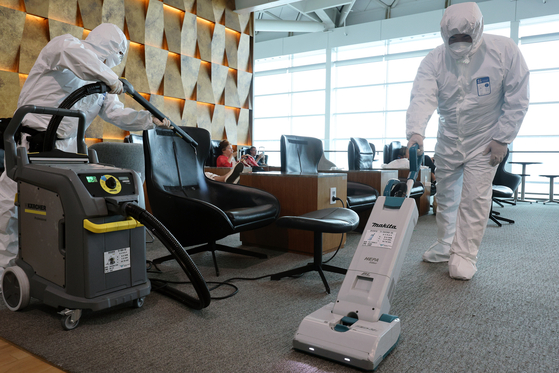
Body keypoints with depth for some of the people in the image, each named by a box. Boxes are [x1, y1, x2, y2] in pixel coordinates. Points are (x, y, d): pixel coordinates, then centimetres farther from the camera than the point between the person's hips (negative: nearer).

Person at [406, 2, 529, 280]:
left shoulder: (504, 51, -16)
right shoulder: (433, 60, -12)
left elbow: (517, 99, -11)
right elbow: (422, 97, -27)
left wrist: (502, 138, -14)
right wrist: (415, 132, -44)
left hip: (484, 140, -3)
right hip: (448, 139, 3)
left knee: (474, 198, -5)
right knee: (445, 195, 12)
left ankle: (465, 255, 7)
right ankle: (445, 246, 29)